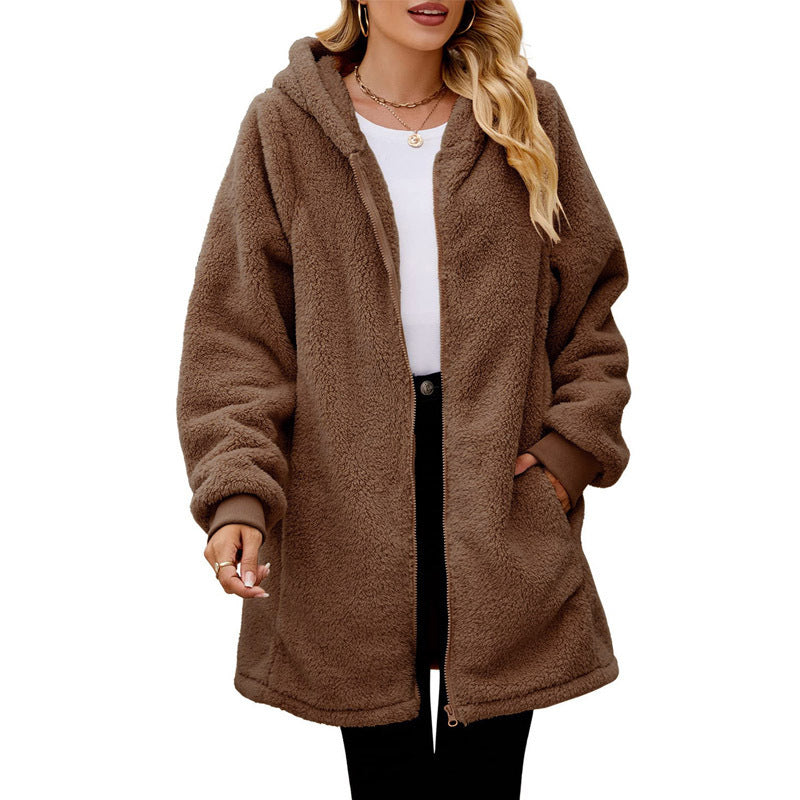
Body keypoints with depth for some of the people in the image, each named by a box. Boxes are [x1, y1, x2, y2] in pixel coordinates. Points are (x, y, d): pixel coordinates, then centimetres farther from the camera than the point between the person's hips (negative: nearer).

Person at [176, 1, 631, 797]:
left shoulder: (528, 115, 7)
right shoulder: (285, 125, 2)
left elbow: (590, 305, 10)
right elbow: (234, 330, -2)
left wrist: (571, 447, -4)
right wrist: (236, 493, -14)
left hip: (500, 480, 1)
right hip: (350, 494, -1)